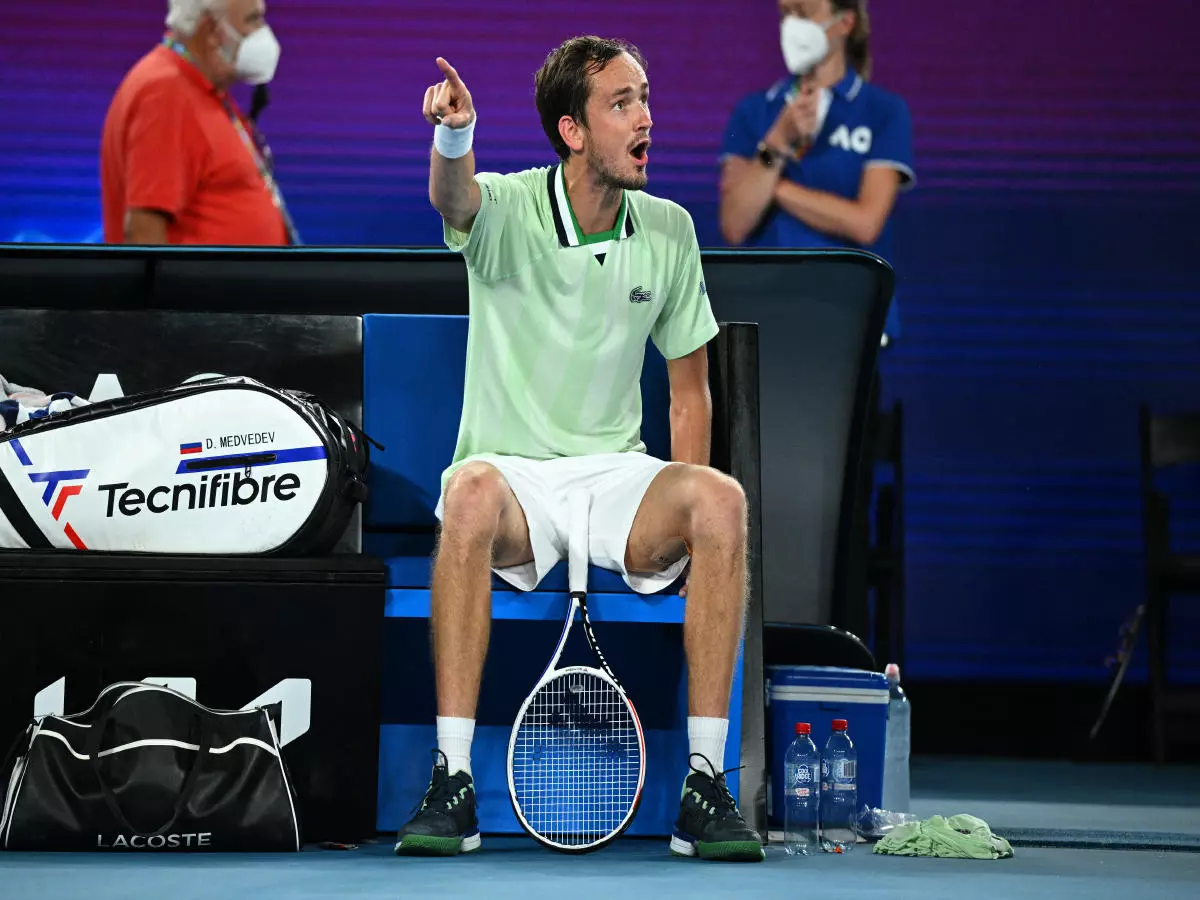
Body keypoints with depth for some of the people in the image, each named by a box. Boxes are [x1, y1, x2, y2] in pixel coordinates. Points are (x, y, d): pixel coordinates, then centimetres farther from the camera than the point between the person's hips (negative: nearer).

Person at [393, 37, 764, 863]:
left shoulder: (668, 230, 5)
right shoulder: (509, 211, -6)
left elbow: (689, 390, 12)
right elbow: (456, 197, -33)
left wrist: (680, 521, -4)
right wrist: (454, 137, -58)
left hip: (616, 475, 3)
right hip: (513, 472, -3)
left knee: (722, 499, -29)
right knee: (473, 493, -38)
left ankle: (706, 786, -27)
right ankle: (452, 784, -35)